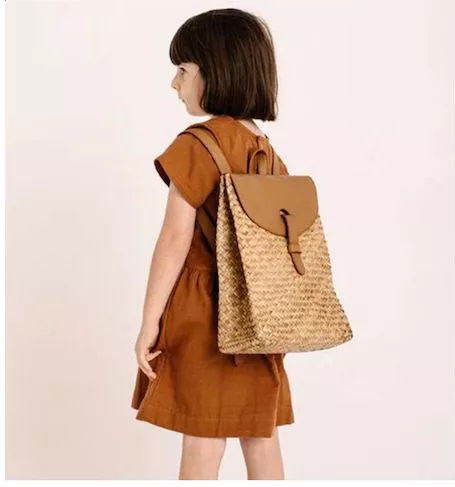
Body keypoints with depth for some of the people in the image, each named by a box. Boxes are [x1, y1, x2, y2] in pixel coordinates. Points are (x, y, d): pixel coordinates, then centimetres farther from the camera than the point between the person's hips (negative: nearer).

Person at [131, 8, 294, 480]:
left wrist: (149, 322, -11)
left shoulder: (198, 144, -14)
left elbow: (176, 238, -16)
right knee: (262, 437, 12)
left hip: (204, 314, -7)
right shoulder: (267, 150, 6)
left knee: (202, 442, 2)